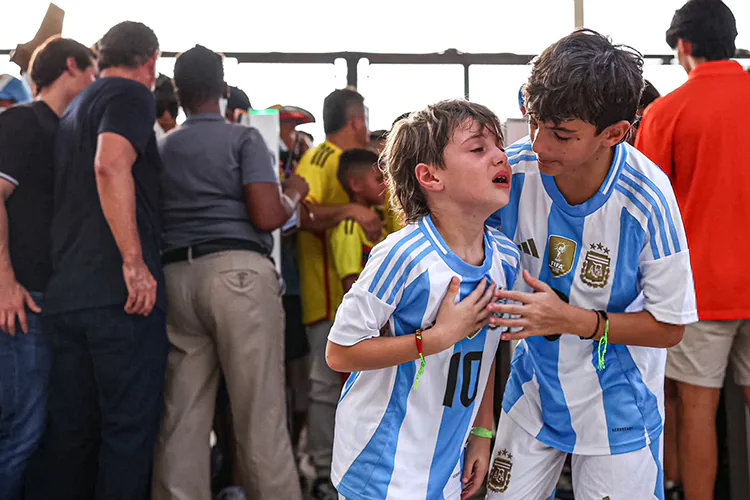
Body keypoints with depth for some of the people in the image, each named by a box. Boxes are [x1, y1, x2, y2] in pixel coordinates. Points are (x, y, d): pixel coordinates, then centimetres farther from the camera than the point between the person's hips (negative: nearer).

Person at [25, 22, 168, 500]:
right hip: (121, 293, -8)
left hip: (66, 294, 8)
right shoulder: (131, 94, -2)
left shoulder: (75, 109, 25)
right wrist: (135, 261, -22)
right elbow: (111, 165, -20)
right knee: (130, 426, -4)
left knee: (70, 429, 10)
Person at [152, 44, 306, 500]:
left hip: (176, 276, 5)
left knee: (183, 415, 5)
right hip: (238, 272, -5)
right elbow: (267, 217, -8)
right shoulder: (244, 138, 3)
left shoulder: (161, 149, 19)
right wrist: (294, 195, 11)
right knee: (261, 412, -4)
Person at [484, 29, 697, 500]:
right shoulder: (514, 170, -18)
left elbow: (669, 327, -15)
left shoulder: (646, 200, -25)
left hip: (616, 405, -3)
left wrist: (573, 320, -27)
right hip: (534, 390, 3)